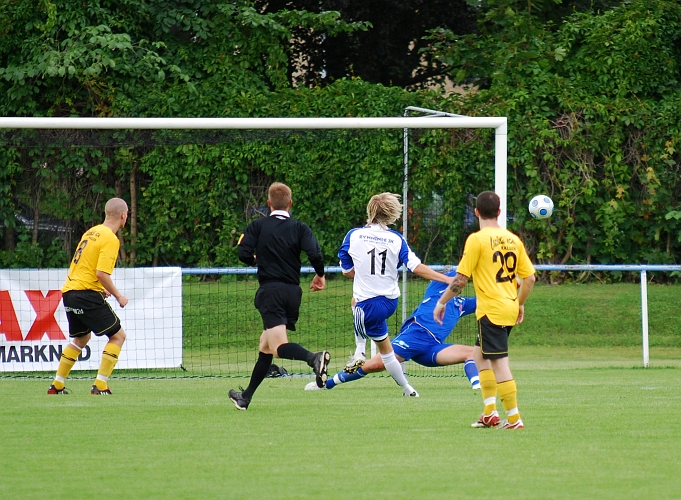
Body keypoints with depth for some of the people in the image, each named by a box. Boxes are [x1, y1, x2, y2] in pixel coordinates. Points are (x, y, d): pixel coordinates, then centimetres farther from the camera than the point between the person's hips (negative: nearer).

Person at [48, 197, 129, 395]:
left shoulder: (91, 232, 14)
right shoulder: (110, 240, -12)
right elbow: (102, 273, -21)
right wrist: (118, 295, -8)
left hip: (69, 292, 9)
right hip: (87, 295, -9)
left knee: (81, 338, 26)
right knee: (118, 335, 0)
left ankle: (57, 385, 25)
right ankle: (100, 385, -8)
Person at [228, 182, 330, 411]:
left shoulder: (258, 226, 1)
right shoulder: (299, 228, 4)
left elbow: (244, 254, -8)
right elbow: (315, 253, -10)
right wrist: (320, 275, 8)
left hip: (270, 290, -5)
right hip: (293, 291, 5)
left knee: (279, 346, -17)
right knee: (265, 345, 18)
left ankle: (314, 358, -47)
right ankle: (246, 397, 26)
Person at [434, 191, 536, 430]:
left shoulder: (477, 239, -10)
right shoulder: (513, 239, 8)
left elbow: (461, 278, -11)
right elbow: (529, 277, 10)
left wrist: (441, 303, 0)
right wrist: (520, 304, 24)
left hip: (491, 309, -7)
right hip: (510, 308, 7)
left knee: (499, 363, -5)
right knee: (480, 355, 20)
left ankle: (514, 419, -6)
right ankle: (490, 413, 17)